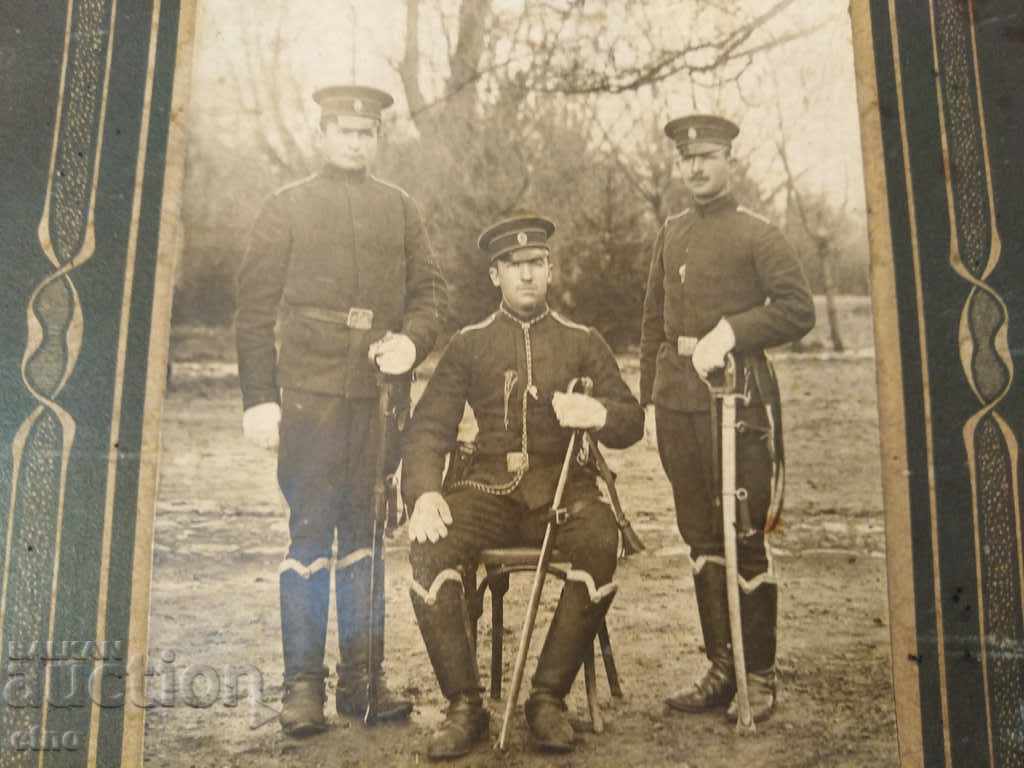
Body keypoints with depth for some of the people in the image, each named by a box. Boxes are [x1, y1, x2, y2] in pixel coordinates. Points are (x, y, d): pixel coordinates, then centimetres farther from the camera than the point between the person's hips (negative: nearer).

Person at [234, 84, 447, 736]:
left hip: (380, 395, 3)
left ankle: (363, 676, 17)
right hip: (310, 395, -3)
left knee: (366, 535, 8)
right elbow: (255, 308, 2)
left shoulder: (401, 209, 14)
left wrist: (411, 341, -9)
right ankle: (303, 682, 8)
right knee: (310, 532, -1)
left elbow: (431, 289, 12)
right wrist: (259, 398, -5)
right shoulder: (288, 207, 6)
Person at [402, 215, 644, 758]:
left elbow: (633, 422, 7)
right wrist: (424, 492, -15)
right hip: (489, 489, 1)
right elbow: (429, 428, 5)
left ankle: (549, 697, -18)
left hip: (562, 489, 0)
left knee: (602, 542, -33)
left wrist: (599, 414, -18)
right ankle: (464, 704, -14)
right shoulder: (468, 345, 12)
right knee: (428, 549, -29)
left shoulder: (583, 342, 12)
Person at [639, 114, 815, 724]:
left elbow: (799, 309, -9)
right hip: (678, 399, 6)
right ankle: (722, 669, 22)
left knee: (745, 536, -1)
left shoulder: (757, 234, -2)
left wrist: (730, 331, -20)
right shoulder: (672, 233, 15)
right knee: (701, 536, 11)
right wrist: (649, 391, 12)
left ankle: (760, 678, 12)